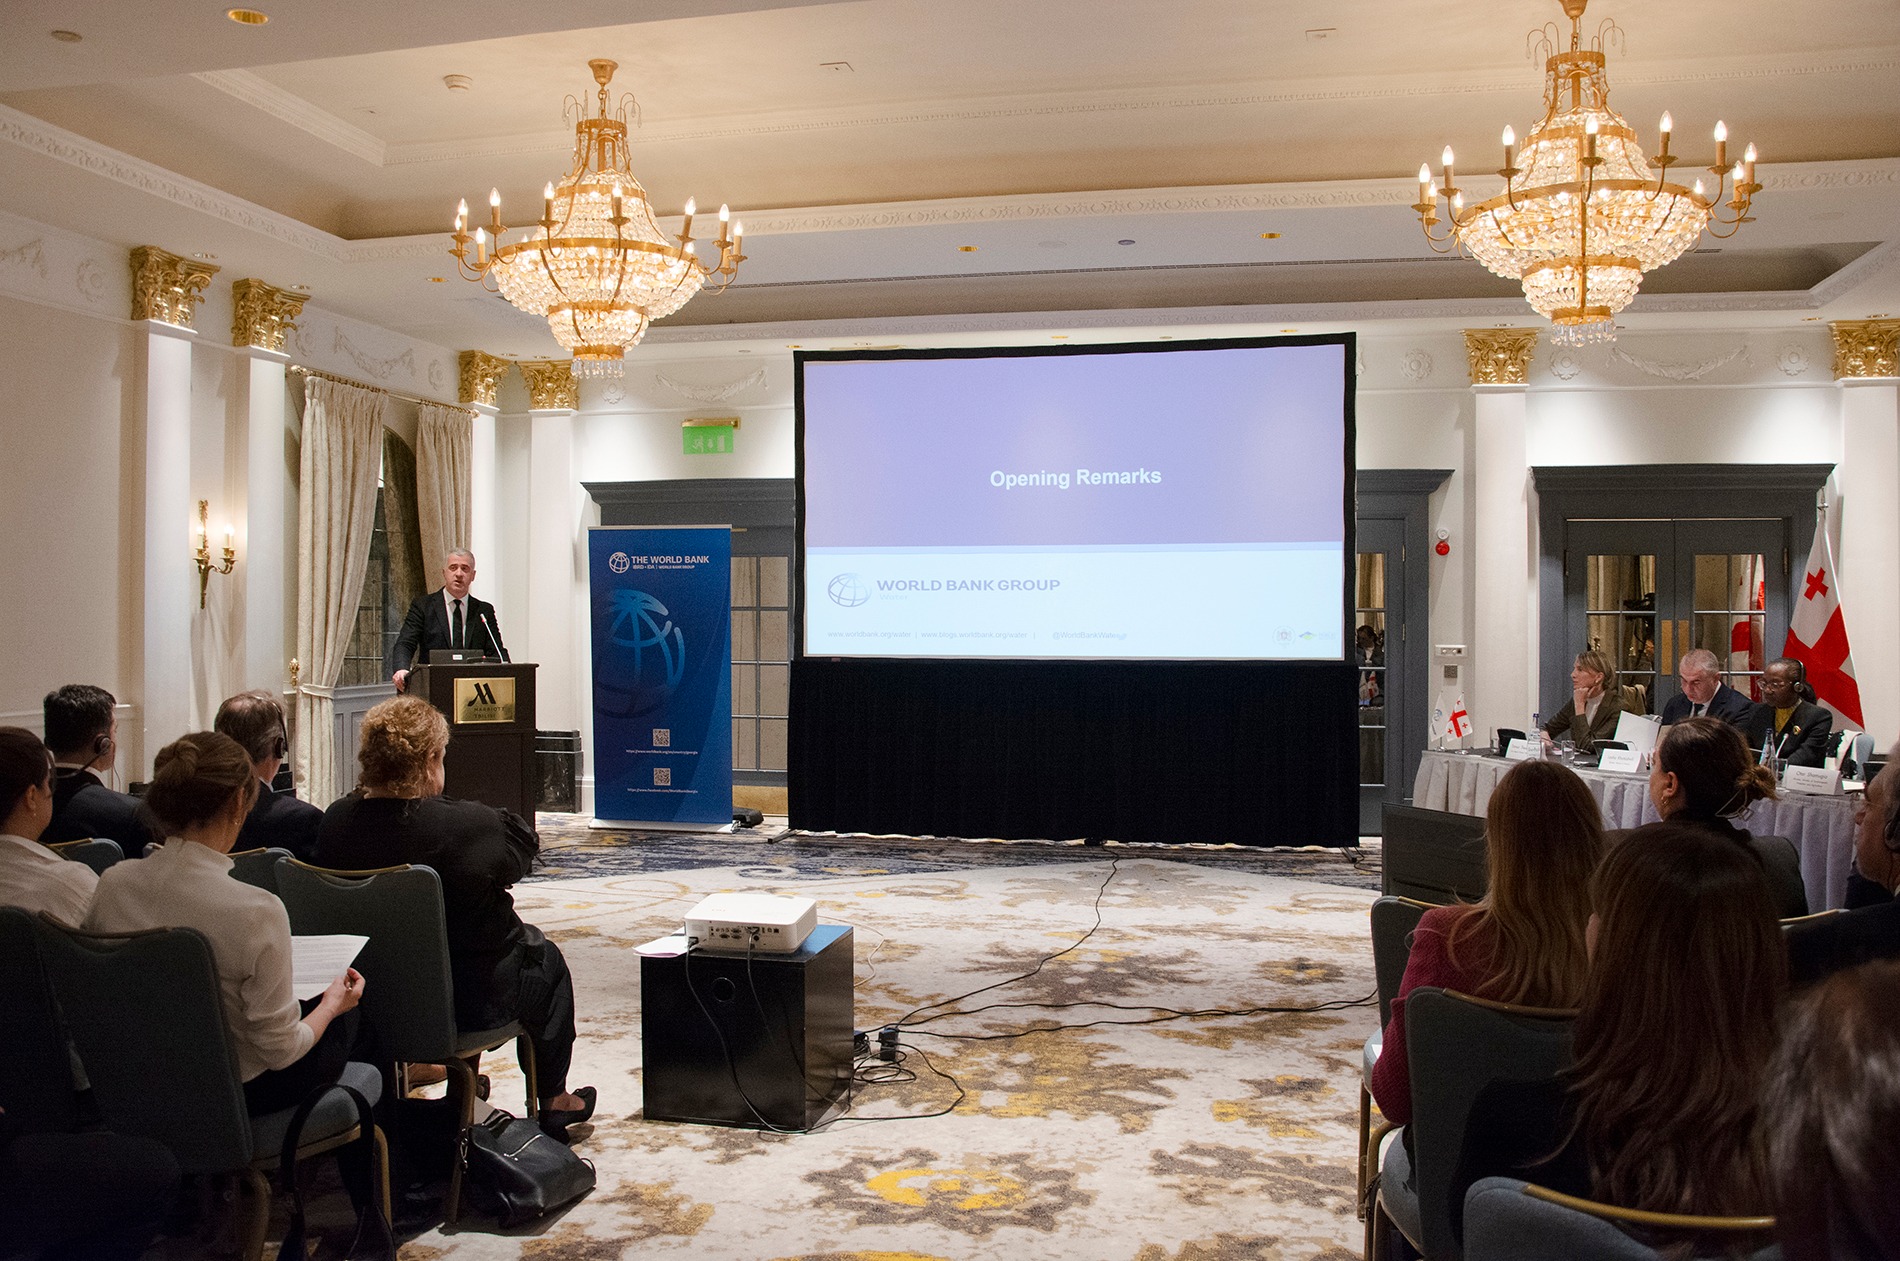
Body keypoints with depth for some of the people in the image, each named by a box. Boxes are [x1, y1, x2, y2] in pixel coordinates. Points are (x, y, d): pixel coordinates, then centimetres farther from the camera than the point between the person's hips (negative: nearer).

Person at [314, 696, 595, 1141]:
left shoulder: (335, 821, -11)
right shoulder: (468, 825, -29)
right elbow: (524, 846, -11)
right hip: (471, 998, -6)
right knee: (545, 958, 25)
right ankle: (553, 1101, 37)